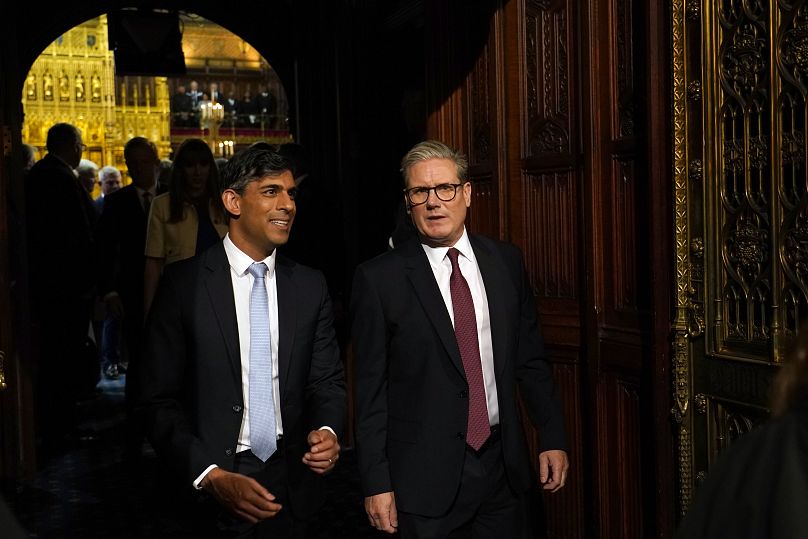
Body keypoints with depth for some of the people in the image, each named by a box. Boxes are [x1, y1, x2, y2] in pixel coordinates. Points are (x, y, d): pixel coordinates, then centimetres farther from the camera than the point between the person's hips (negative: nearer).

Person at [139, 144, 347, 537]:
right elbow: (160, 399, -8)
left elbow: (328, 380, 6)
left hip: (293, 482, 4)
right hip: (213, 488, -3)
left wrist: (328, 430, -15)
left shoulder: (310, 286, 2)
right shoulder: (184, 284, -8)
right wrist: (210, 476, -19)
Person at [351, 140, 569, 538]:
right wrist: (376, 484, -8)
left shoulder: (506, 261, 4)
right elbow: (371, 390, -7)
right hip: (425, 476, -3)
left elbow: (530, 359, 10)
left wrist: (552, 439, 8)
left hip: (503, 464, 4)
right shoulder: (379, 279, -7)